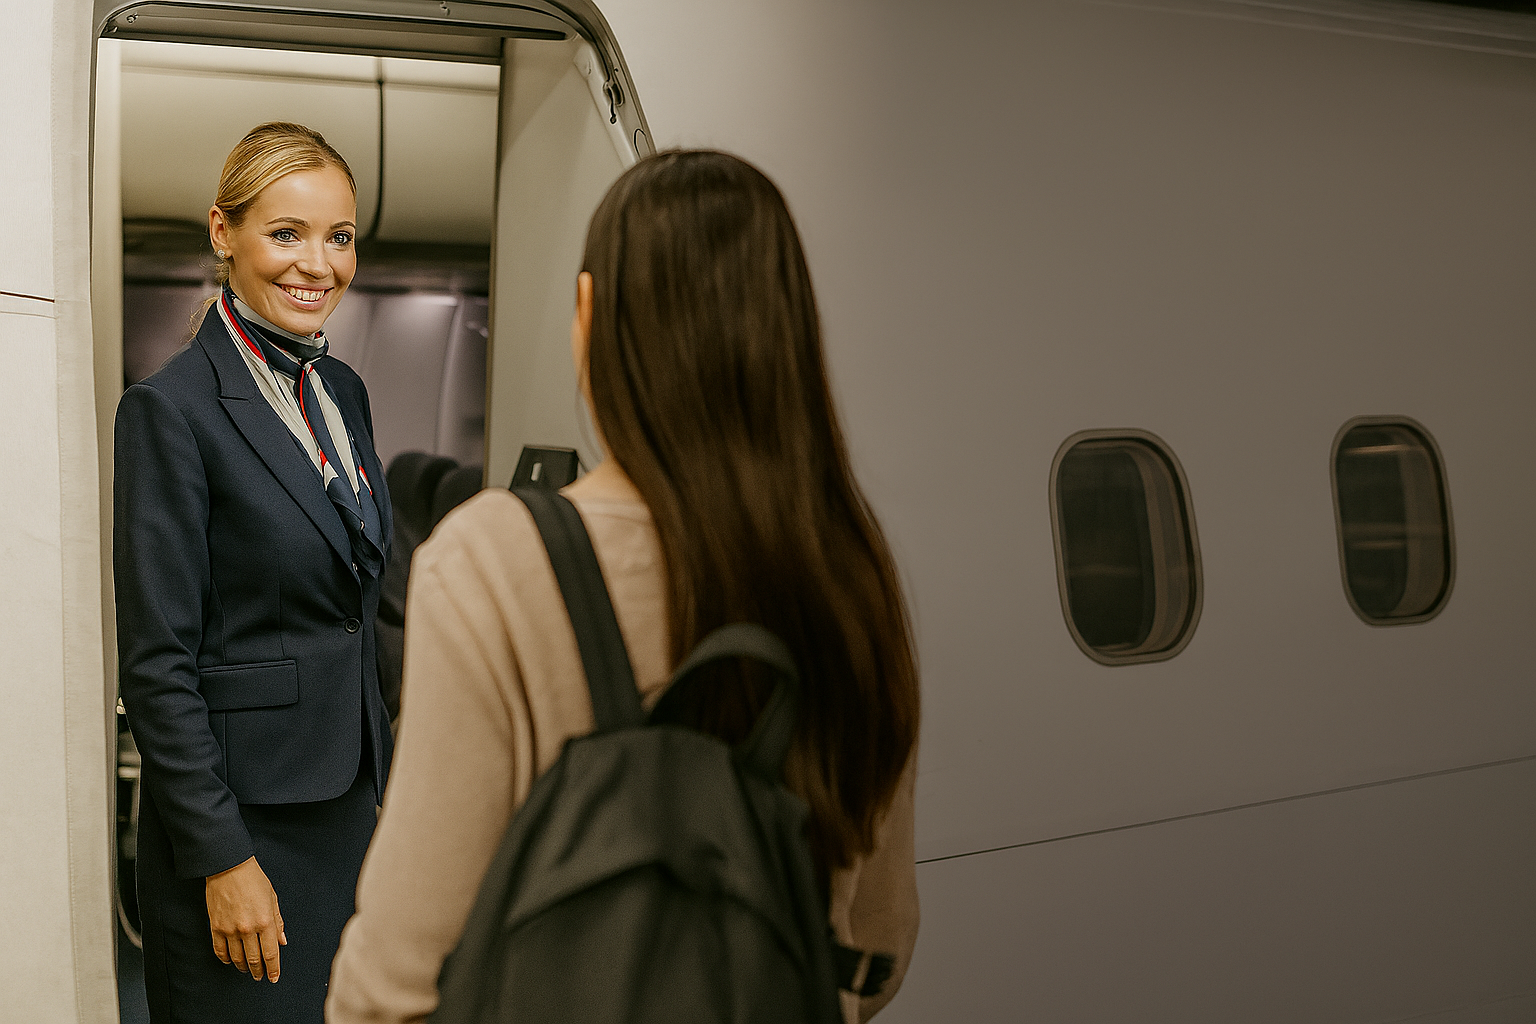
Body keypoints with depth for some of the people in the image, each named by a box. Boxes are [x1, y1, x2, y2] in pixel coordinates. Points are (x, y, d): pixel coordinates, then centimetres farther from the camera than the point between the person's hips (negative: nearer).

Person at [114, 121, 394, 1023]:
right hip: (242, 808, -7)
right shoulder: (171, 409, -14)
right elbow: (157, 662, -16)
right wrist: (222, 860, -17)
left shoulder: (345, 392, 9)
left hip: (350, 800, 7)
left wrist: (383, 782, 14)